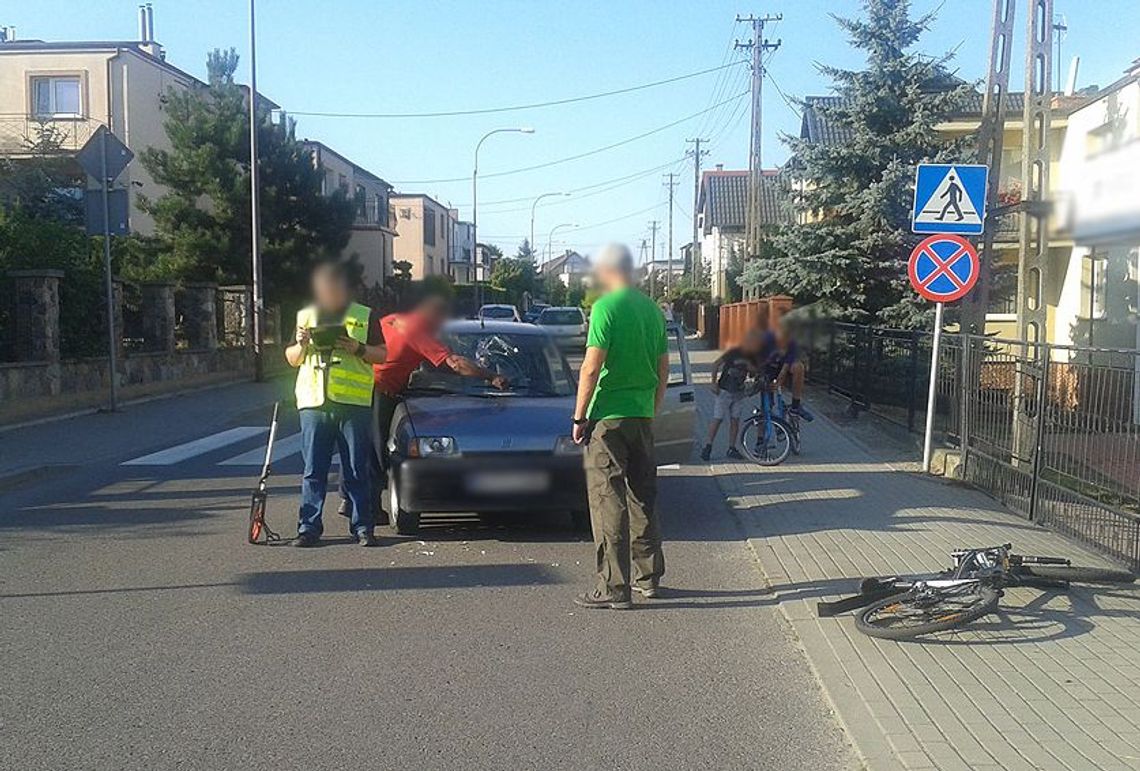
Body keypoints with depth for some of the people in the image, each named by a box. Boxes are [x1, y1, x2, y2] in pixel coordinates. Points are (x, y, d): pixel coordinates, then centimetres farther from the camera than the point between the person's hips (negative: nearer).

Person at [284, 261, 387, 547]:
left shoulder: (364, 316, 9)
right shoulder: (305, 316, 18)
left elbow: (382, 354, 7)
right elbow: (292, 360, 21)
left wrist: (359, 348, -11)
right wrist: (300, 345, 0)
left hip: (353, 404, -2)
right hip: (313, 402, 2)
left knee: (357, 470, 1)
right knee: (313, 470, 4)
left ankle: (362, 527, 6)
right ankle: (309, 527, 9)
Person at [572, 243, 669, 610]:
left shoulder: (605, 308, -11)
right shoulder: (653, 309, 10)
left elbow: (591, 367, -15)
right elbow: (663, 369, 14)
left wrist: (579, 417, -9)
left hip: (608, 415, -7)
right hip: (643, 415, 7)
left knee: (607, 500, -3)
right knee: (643, 497, 15)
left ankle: (614, 587, -1)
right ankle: (648, 577, 25)